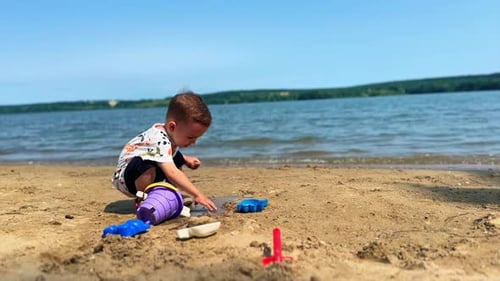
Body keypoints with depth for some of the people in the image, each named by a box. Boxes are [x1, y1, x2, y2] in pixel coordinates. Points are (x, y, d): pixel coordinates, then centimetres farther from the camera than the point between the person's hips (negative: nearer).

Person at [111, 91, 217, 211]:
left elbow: (170, 154, 18)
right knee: (145, 166, -38)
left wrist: (186, 159, 3)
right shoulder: (160, 140, -34)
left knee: (178, 158, 6)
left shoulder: (165, 131, -5)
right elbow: (171, 173, -43)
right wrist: (197, 195, -45)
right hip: (125, 178, -9)